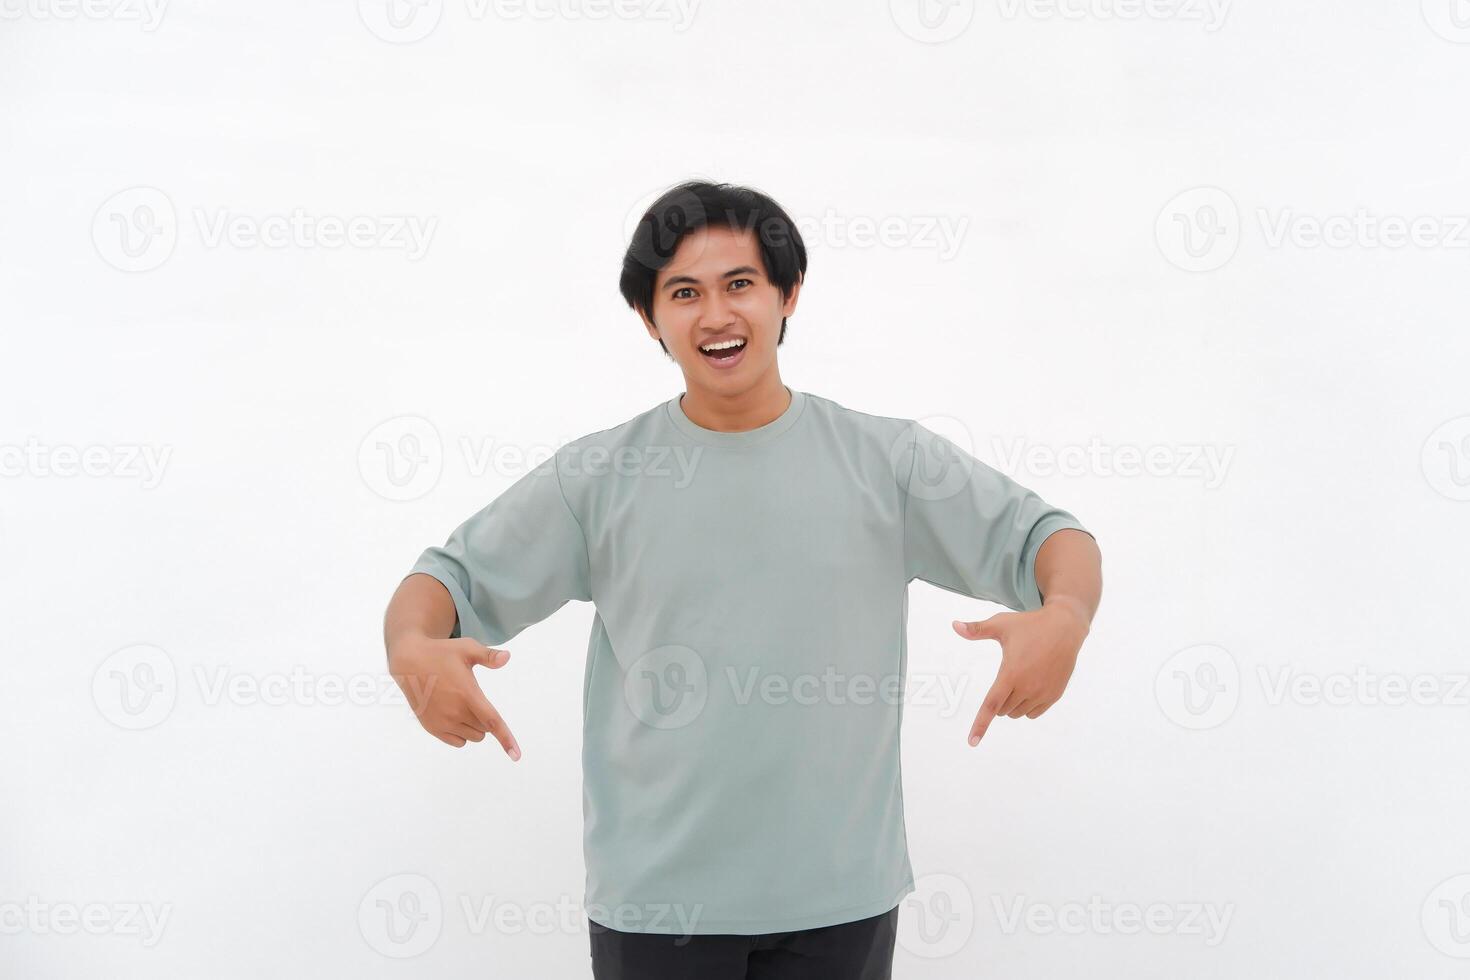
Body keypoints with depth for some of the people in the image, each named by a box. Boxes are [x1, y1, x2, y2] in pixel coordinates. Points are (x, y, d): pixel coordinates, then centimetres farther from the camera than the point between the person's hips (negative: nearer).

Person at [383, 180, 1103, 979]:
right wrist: (414, 649, -22)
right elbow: (454, 576, 2)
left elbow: (1047, 539, -1)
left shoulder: (885, 461, 1)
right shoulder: (598, 478, 1)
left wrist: (1065, 616, -24)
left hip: (840, 894, 1)